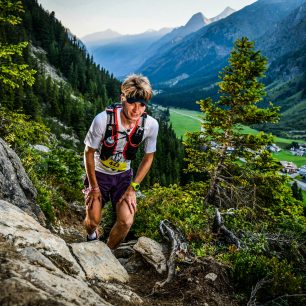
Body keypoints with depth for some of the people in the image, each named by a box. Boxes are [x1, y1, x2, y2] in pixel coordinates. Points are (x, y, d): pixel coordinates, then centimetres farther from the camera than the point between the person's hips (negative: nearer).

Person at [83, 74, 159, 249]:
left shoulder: (151, 125, -23)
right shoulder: (103, 120, -31)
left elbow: (149, 157, -7)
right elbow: (89, 153, -15)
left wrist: (133, 188, -10)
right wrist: (94, 187, -10)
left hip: (123, 175, 2)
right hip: (98, 173, -1)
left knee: (126, 221, -14)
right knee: (93, 220, -4)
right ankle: (92, 235, 37)